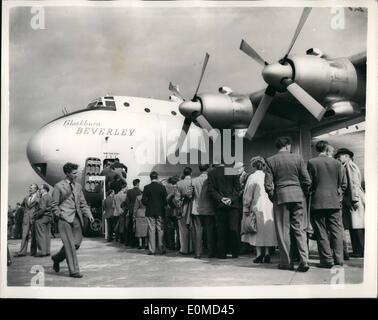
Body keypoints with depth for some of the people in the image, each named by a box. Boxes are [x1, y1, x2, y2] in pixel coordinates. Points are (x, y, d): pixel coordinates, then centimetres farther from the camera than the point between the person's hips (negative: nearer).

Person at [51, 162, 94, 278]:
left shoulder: (78, 186, 15)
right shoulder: (59, 186, -2)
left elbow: (83, 203, 17)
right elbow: (54, 205, -1)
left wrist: (89, 214, 4)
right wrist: (61, 216, -12)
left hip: (76, 218, 6)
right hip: (65, 219, -6)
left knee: (76, 243, 6)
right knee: (70, 245, -5)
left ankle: (57, 258, 29)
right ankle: (73, 271, 2)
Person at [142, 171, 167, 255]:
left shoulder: (147, 187, -5)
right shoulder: (162, 187, -2)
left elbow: (144, 200, -7)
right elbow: (165, 200, -2)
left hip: (150, 212, -1)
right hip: (160, 211, 1)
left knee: (151, 230, 1)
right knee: (160, 230, 7)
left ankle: (152, 249, 1)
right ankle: (161, 249, 6)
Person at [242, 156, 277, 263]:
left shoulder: (253, 177, -6)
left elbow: (248, 195, -6)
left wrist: (245, 210, -1)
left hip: (258, 207, -4)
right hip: (270, 208, 4)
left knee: (258, 231, 2)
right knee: (267, 231, 10)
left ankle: (259, 254, -1)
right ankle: (267, 253, 6)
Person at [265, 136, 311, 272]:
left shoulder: (270, 160, -1)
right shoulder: (297, 158, 3)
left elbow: (268, 184, -5)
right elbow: (307, 181, 1)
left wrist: (273, 198, 9)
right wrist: (303, 195, 15)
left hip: (281, 196, -1)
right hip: (297, 196, 2)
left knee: (283, 231, 6)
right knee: (299, 229, 7)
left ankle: (286, 262, 9)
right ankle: (304, 261, -3)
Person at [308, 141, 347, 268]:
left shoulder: (311, 162, -4)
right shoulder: (336, 163, 4)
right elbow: (343, 183, 6)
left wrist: (309, 194, 12)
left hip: (318, 202, -2)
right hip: (335, 201, 2)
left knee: (322, 232, 2)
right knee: (336, 230, 8)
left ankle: (327, 260, 2)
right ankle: (338, 259, 8)